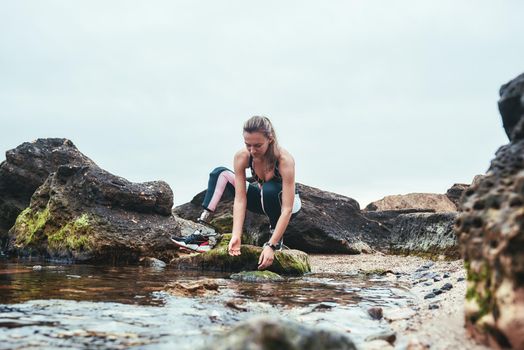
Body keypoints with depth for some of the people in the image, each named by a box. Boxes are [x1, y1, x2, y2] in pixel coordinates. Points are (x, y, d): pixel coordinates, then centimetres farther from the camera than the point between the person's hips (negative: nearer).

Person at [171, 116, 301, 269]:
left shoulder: (284, 159, -34)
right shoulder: (242, 157, -23)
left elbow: (287, 209, -36)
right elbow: (240, 200, -25)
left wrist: (271, 245, -43)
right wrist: (236, 236, -37)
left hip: (285, 203, -4)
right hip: (265, 199, 4)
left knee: (270, 189, -38)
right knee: (220, 173, -10)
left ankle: (277, 237, -13)